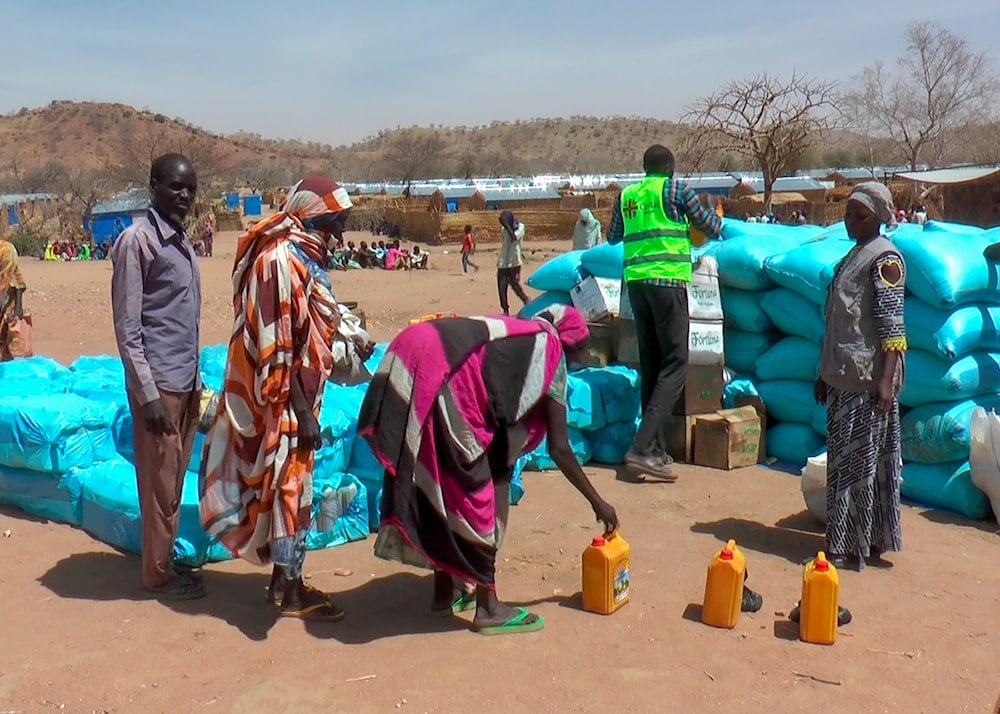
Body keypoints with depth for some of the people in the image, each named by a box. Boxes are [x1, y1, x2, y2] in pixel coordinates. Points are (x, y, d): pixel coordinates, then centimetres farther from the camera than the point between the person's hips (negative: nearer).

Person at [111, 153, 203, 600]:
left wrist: (196, 381, 17)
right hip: (159, 383, -8)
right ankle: (157, 574, 13)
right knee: (160, 480, 0)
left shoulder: (182, 241, 14)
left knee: (176, 477, 15)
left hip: (186, 382, 8)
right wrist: (148, 394, -18)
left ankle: (166, 560, 27)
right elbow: (127, 326, -15)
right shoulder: (137, 240, -12)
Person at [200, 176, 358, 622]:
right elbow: (277, 345, -21)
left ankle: (284, 579, 28)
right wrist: (302, 411, -21)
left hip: (295, 397, 10)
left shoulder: (301, 258, 13)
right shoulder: (282, 259, -17)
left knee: (290, 482, 16)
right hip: (284, 401, -10)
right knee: (288, 484, -1)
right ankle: (290, 591, 12)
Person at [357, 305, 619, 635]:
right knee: (472, 489, 4)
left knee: (441, 485, 20)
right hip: (441, 374, -8)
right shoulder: (549, 350, 11)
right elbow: (559, 448, 10)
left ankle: (444, 590, 33)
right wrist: (597, 502, 19)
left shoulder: (516, 338, 30)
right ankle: (488, 607, 14)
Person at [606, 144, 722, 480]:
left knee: (650, 363, 11)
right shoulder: (676, 189, 2)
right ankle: (642, 447, -18)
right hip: (668, 280, -6)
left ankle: (655, 449, 12)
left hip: (635, 282, 6)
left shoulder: (626, 195, 15)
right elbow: (712, 229, 8)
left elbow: (612, 237, 28)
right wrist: (716, 214, 30)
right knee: (675, 363, -6)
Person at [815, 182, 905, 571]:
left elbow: (891, 326, -17)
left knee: (862, 460, -2)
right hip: (844, 378, 9)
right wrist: (826, 374, 20)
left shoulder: (885, 258, -10)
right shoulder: (853, 256, 17)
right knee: (842, 460, 12)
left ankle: (859, 545, 6)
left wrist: (886, 381, -23)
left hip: (868, 380, -9)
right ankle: (846, 541, 22)